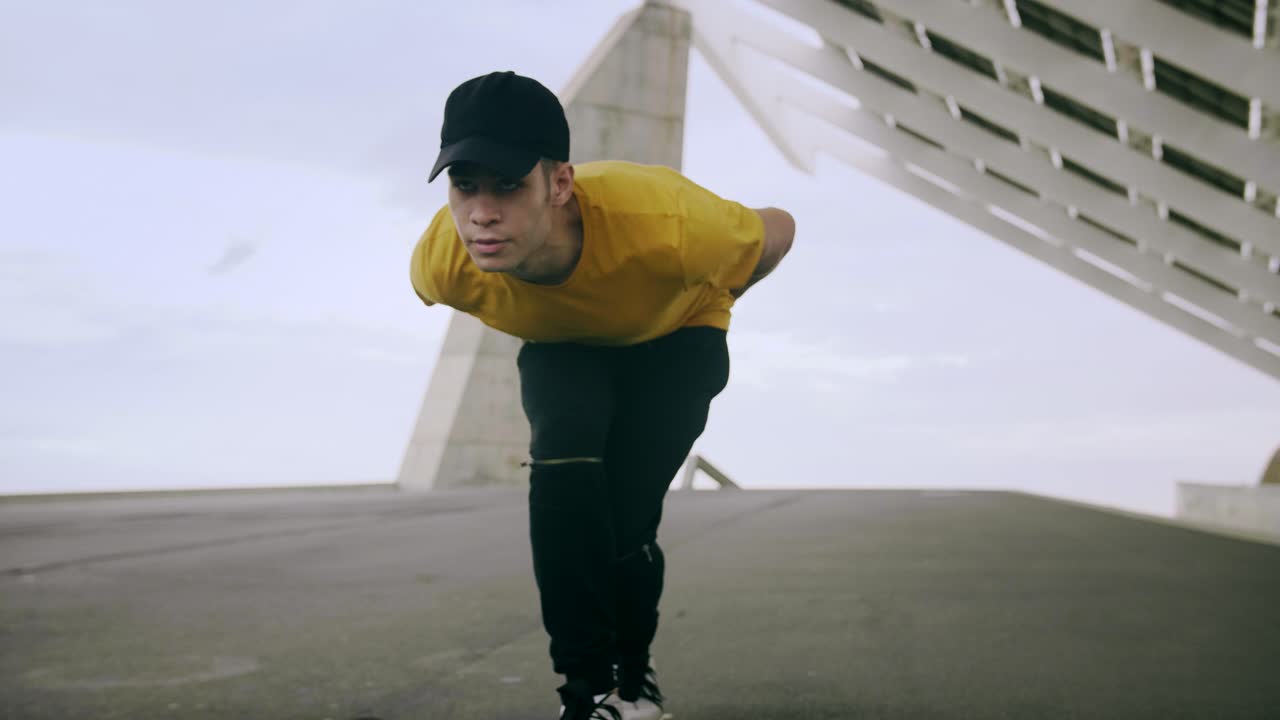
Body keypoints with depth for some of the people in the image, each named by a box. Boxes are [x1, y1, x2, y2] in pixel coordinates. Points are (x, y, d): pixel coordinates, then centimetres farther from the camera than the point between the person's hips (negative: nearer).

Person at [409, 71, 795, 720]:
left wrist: (702, 303, -2)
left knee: (624, 519, -17)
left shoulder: (663, 225, -43)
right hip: (561, 349, 2)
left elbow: (777, 232, -20)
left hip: (673, 340, -2)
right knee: (563, 459, -29)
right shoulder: (440, 264, -32)